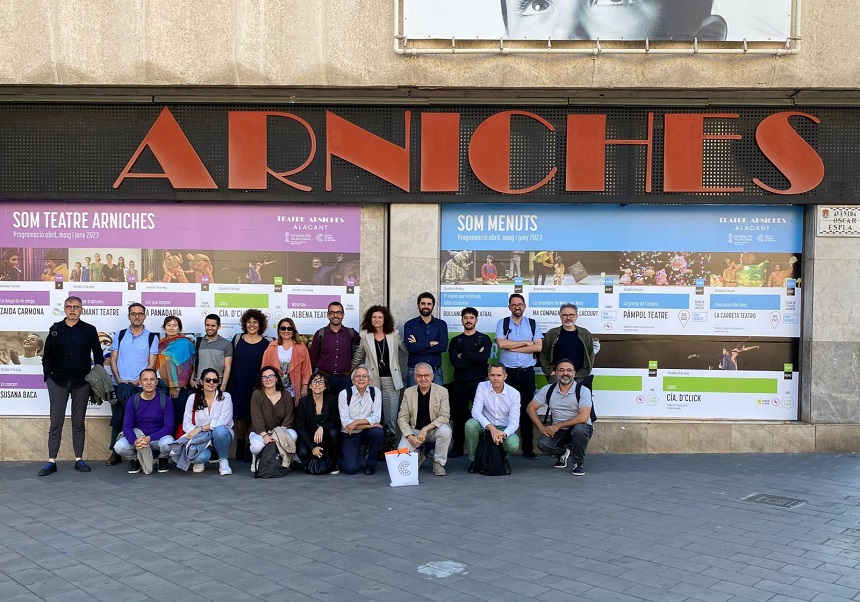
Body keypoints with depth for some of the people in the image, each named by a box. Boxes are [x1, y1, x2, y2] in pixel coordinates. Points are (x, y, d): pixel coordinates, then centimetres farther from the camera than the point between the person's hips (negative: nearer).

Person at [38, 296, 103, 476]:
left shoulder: (89, 330, 3)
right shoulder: (56, 329, 4)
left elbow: (98, 356, 7)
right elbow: (47, 356, 7)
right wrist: (48, 377, 0)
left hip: (81, 382, 0)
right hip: (58, 381, 0)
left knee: (79, 422, 7)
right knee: (56, 422, 1)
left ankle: (79, 460, 13)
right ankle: (51, 461, 6)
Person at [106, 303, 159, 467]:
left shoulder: (152, 337, 3)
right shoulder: (120, 335, 8)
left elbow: (152, 363, -1)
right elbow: (113, 359, 7)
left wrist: (138, 382, -11)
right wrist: (119, 380, -6)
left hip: (141, 386, -2)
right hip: (119, 385, 2)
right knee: (117, 420, 5)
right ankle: (115, 454, 13)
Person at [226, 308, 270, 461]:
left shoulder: (265, 344, 1)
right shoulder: (237, 339, 7)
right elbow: (231, 362, 8)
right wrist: (229, 384, 3)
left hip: (255, 386, -2)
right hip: (237, 385, 2)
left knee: (252, 417, -2)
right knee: (239, 416, 4)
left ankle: (250, 450, 6)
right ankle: (240, 449, 18)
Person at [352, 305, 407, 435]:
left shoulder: (394, 334, 2)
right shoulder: (365, 335, 1)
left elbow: (406, 349, 12)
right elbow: (358, 357, 12)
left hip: (391, 380, 0)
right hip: (373, 380, 0)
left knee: (391, 415, 3)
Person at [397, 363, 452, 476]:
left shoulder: (442, 391, -7)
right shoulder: (408, 392, 0)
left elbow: (444, 416, -15)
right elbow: (402, 418, -2)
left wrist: (426, 429, -27)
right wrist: (410, 437, -19)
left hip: (434, 430, -1)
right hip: (415, 431, 1)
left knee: (445, 430, -34)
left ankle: (439, 463, -10)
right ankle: (419, 455, 13)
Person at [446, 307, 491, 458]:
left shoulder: (484, 339, 9)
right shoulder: (455, 341, 13)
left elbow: (485, 357, -11)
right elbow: (454, 362, -4)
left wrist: (464, 355, -8)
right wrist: (475, 357, -7)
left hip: (479, 382, -2)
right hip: (460, 383, 2)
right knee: (458, 415, 3)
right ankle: (457, 447, 11)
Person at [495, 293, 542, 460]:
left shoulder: (533, 324, 8)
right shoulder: (502, 323, 5)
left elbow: (538, 347, -5)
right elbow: (501, 343, -12)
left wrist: (513, 347, -8)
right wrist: (526, 342, -7)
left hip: (527, 372, 1)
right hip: (507, 372, -1)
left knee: (527, 409, 4)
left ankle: (528, 448, 11)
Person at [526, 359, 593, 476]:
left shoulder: (583, 391, -12)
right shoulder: (548, 390, -1)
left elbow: (583, 418, -23)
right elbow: (531, 408, 4)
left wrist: (558, 425, -21)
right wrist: (541, 427, -9)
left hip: (579, 429, -3)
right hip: (557, 431, 3)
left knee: (580, 429, -37)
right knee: (543, 444, -26)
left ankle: (578, 463, -10)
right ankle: (562, 453, 11)